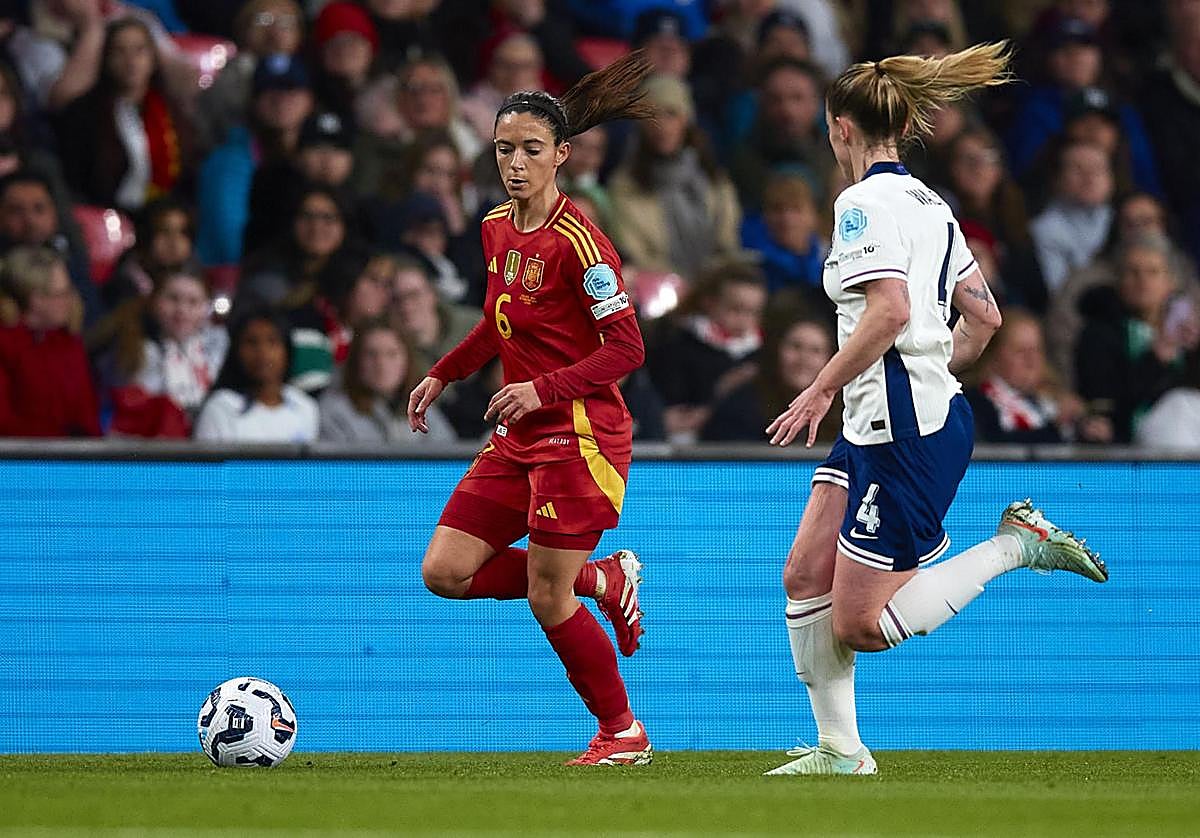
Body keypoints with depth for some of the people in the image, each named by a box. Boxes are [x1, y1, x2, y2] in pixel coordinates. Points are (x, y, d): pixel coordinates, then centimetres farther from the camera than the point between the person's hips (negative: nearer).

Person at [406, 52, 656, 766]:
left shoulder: (576, 241, -17)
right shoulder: (497, 228, 7)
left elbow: (627, 348, -18)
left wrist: (544, 389, -27)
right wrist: (442, 376, 18)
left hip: (580, 432, -8)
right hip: (518, 437, 8)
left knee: (547, 600, -7)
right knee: (445, 571, 0)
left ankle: (623, 733, 13)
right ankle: (604, 580, 17)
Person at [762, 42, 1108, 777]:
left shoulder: (866, 202, -13)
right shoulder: (928, 203, 14)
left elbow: (891, 311, -26)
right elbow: (984, 316, 16)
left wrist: (820, 392, -19)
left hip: (905, 433, -10)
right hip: (878, 428, 10)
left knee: (859, 626, -6)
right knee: (805, 578, 8)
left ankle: (1015, 545, -2)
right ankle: (841, 750, 11)